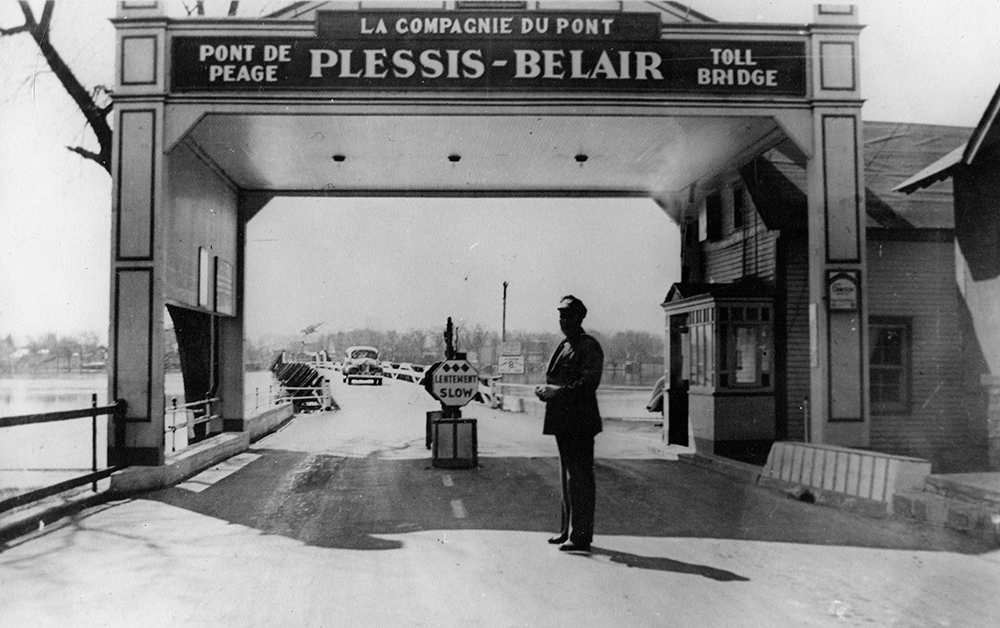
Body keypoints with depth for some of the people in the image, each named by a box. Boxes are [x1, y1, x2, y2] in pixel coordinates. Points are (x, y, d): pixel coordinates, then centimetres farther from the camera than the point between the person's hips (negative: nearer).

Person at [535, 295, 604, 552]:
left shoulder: (589, 346, -10)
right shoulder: (564, 346, 18)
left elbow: (588, 384, -19)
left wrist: (556, 391, -21)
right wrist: (546, 390, 5)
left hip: (579, 422, -10)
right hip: (562, 420, 10)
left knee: (580, 478, -5)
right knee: (568, 477, 16)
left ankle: (581, 536, 0)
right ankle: (568, 530, 26)